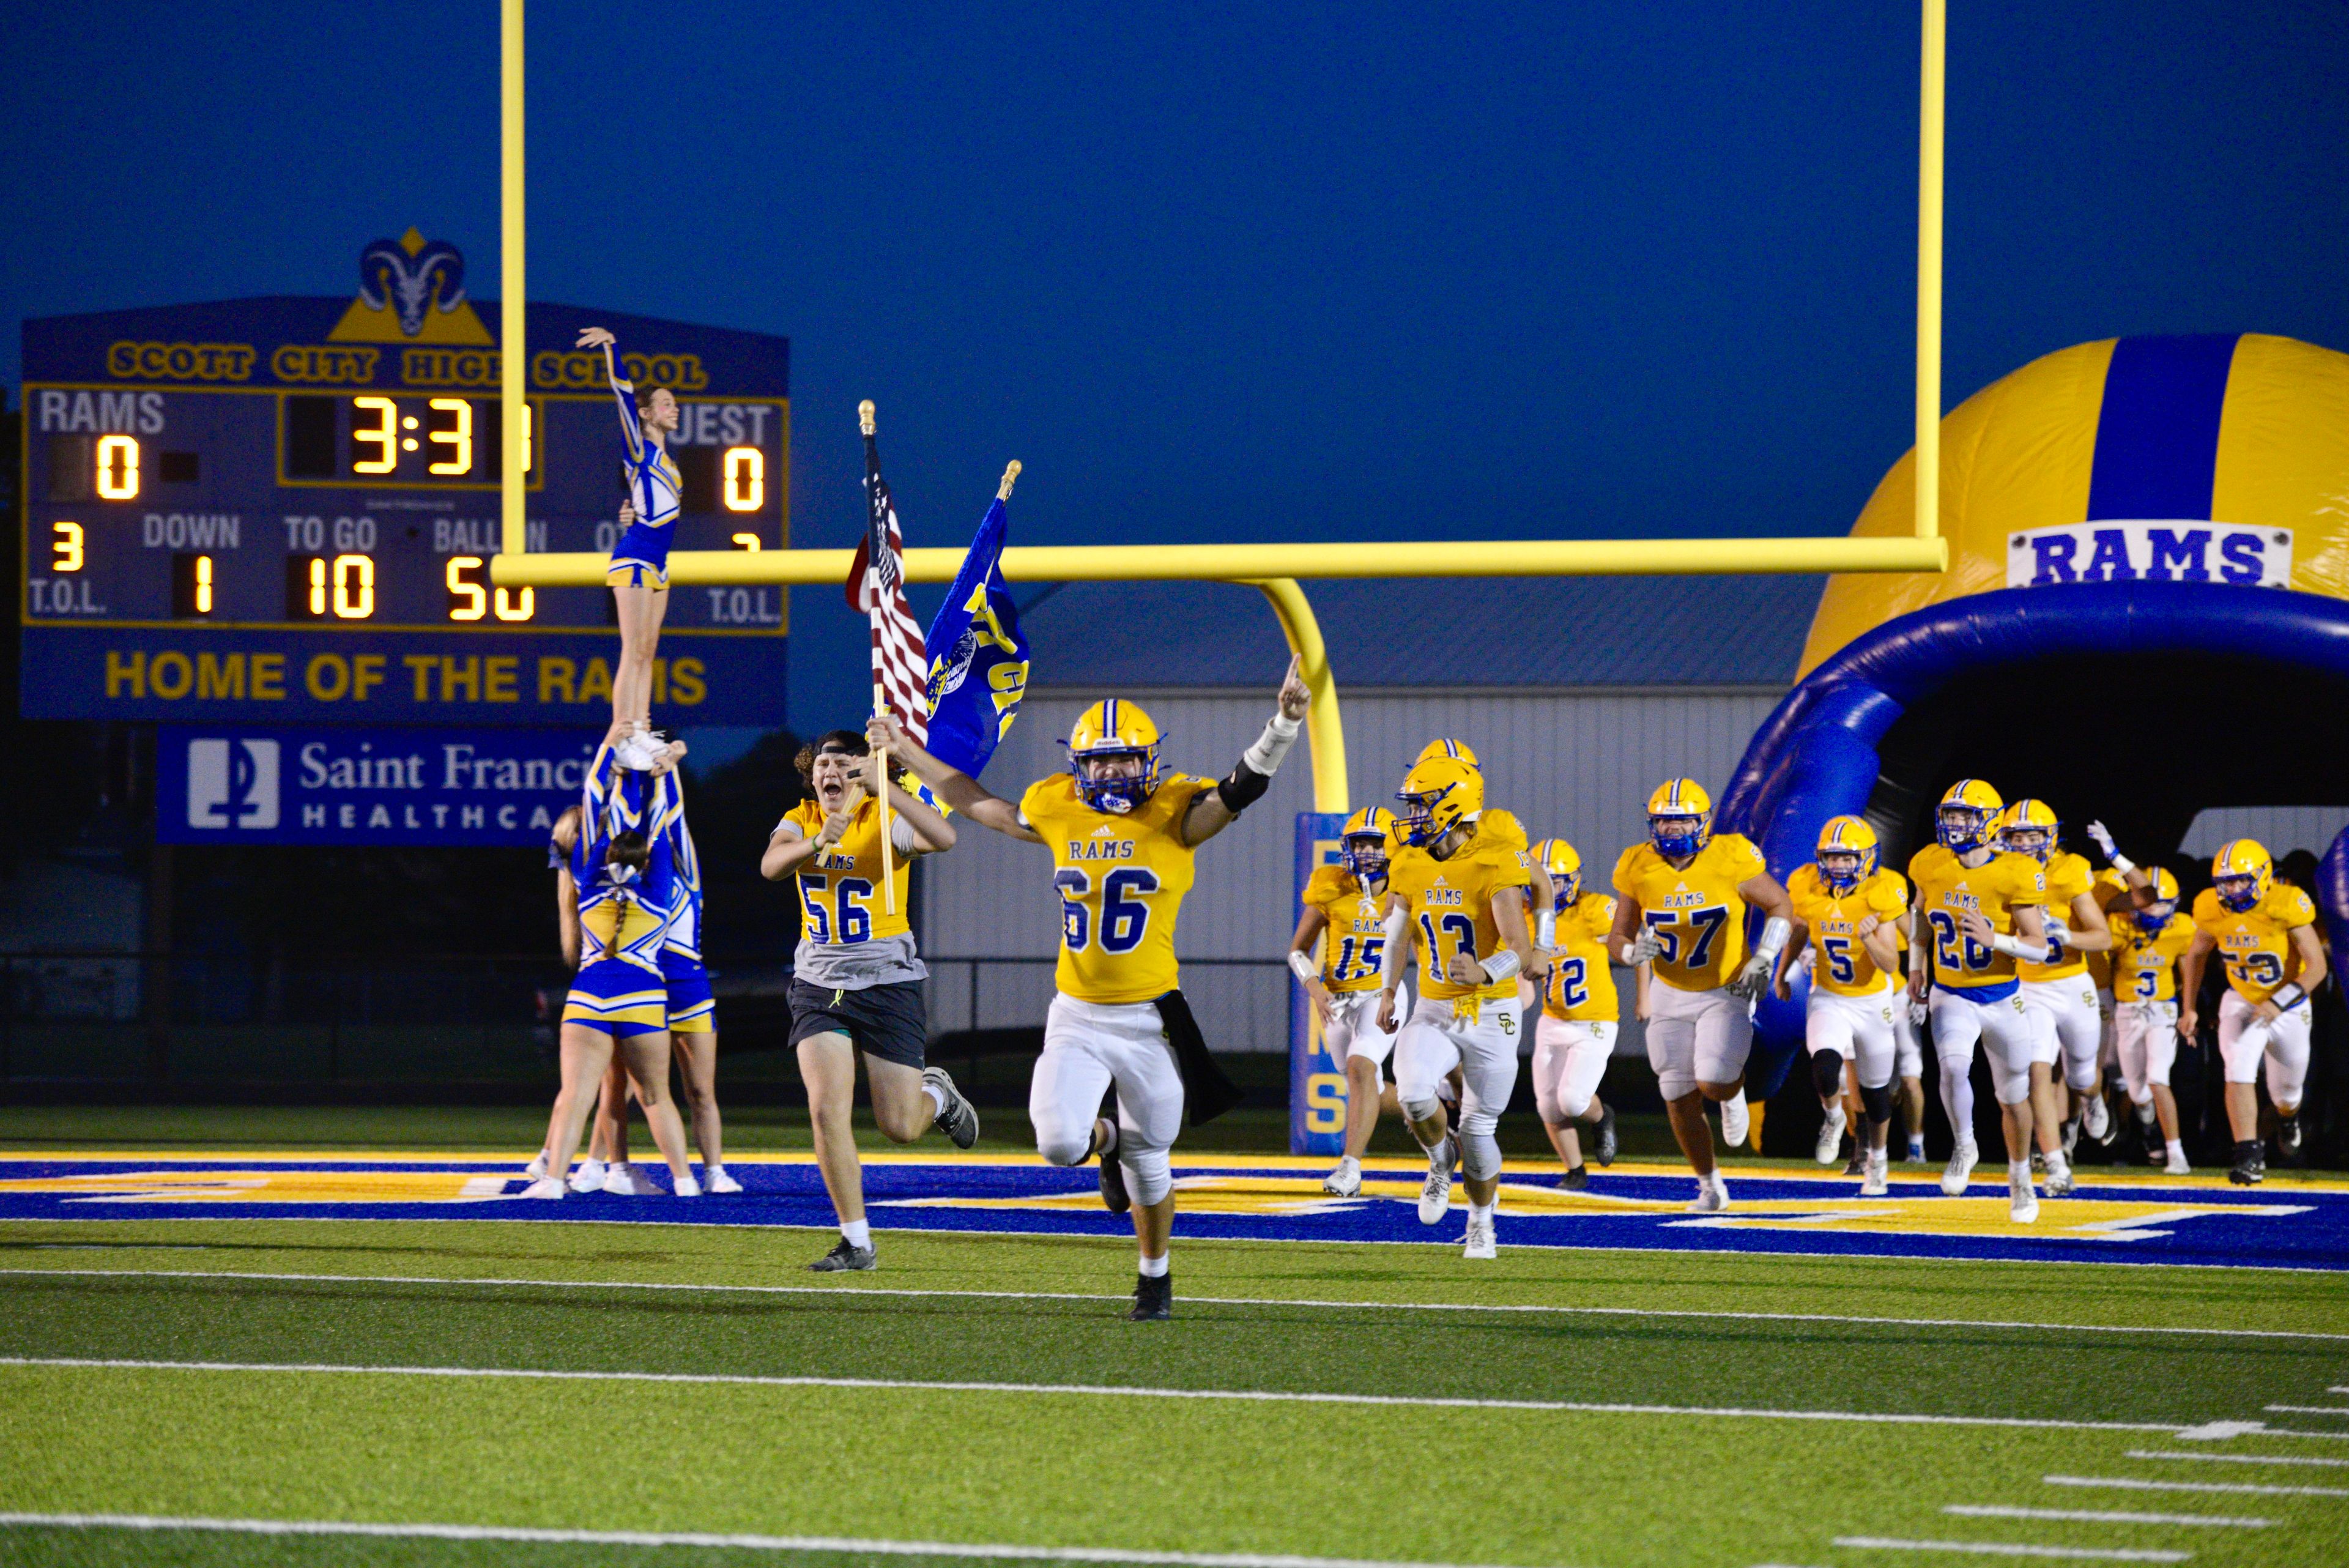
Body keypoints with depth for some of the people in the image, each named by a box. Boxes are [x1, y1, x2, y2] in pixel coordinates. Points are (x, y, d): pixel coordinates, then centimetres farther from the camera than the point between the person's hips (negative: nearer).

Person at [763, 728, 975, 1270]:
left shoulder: (885, 820, -9)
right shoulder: (800, 821, 2)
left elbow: (944, 839, -31)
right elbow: (770, 866, -20)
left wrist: (883, 787, -40)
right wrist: (818, 843, -39)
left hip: (887, 985, -3)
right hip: (819, 984, 3)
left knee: (900, 1127, 0)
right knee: (827, 1111, -12)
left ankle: (937, 1096, 38)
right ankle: (857, 1242, -1)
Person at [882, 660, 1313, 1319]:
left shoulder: (1174, 815, -8)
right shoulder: (1058, 811, 3)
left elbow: (1241, 788, -24)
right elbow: (984, 807, 21)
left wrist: (1283, 725, -43)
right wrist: (906, 754, 29)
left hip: (1149, 1018, -2)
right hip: (1076, 1017, 2)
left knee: (1149, 1161, 9)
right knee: (1059, 1144, -15)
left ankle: (1155, 1275, 35)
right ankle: (1106, 1141, 25)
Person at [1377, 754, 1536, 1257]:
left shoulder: (1495, 866, -18)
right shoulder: (1411, 868, 1)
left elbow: (1520, 950, -26)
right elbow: (1400, 932, 19)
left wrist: (1486, 973, -44)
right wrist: (1389, 992, 18)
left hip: (1491, 1014, -4)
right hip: (1433, 1012, 4)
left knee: (1479, 1128, 4)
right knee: (1414, 1092, -24)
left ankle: (1481, 1224, 29)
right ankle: (1441, 1160, 8)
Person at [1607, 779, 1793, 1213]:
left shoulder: (1731, 859, -18)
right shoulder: (1639, 869, -10)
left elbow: (1780, 906, -4)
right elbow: (1617, 936, 0)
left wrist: (1762, 961, -14)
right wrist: (1633, 952, -23)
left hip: (1726, 993, -3)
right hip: (1671, 995, 3)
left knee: (1713, 1083, -19)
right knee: (1680, 1100, 3)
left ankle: (1734, 1094, 21)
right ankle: (1710, 1186, 24)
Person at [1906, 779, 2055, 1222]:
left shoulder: (2015, 875, -19)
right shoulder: (1931, 867, -7)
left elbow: (2040, 948, -16)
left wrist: (1994, 939, -33)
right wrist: (1917, 965, 12)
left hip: (2001, 998, -1)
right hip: (1951, 997, 1)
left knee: (2013, 1096, 13)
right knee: (1953, 1066, -28)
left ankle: (2020, 1180, 35)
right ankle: (1964, 1148, -3)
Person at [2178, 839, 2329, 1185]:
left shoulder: (2286, 906, -27)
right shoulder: (2212, 911, -15)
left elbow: (2317, 967, -24)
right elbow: (2196, 956, 6)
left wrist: (2278, 1004, -34)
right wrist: (2189, 1009, 5)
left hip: (2288, 1008, -1)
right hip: (2241, 1003, 1)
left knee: (2286, 1092, 14)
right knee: (2239, 1071, -23)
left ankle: (2288, 1118, 52)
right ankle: (2250, 1159, -24)